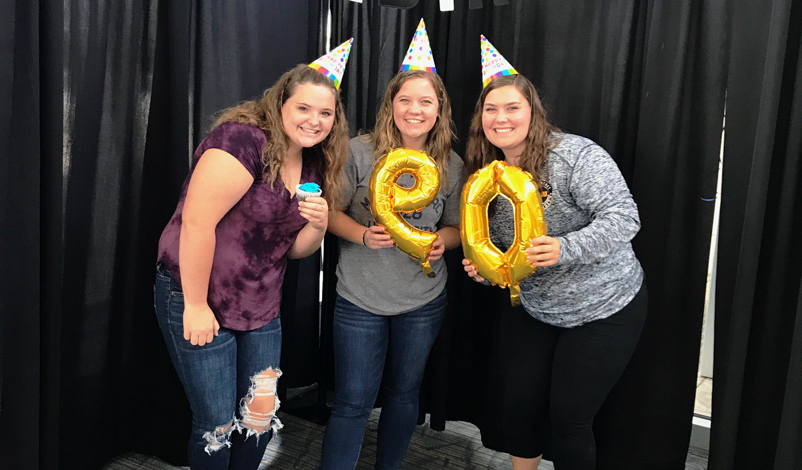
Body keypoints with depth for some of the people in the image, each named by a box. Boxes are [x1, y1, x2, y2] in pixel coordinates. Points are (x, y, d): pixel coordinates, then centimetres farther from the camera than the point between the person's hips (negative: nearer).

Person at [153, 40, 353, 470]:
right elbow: (197, 222, -24)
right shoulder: (243, 140, -20)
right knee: (217, 425, 4)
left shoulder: (313, 165, 5)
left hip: (260, 306, 7)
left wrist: (318, 224, -11)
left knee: (261, 414, 13)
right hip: (198, 299, -7)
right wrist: (196, 306, -20)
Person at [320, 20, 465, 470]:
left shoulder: (452, 165, -3)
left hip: (424, 301, 3)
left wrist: (441, 241, -14)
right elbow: (331, 212, -3)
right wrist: (364, 235, -21)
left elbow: (457, 227, 8)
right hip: (360, 299, -2)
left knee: (404, 393, 19)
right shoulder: (360, 152, -10)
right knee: (353, 403, 4)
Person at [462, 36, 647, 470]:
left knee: (570, 416, 3)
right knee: (515, 403, 11)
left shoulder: (574, 155, -20)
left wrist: (565, 249, -41)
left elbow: (623, 217, -27)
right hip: (529, 307, 6)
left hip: (604, 308, -5)